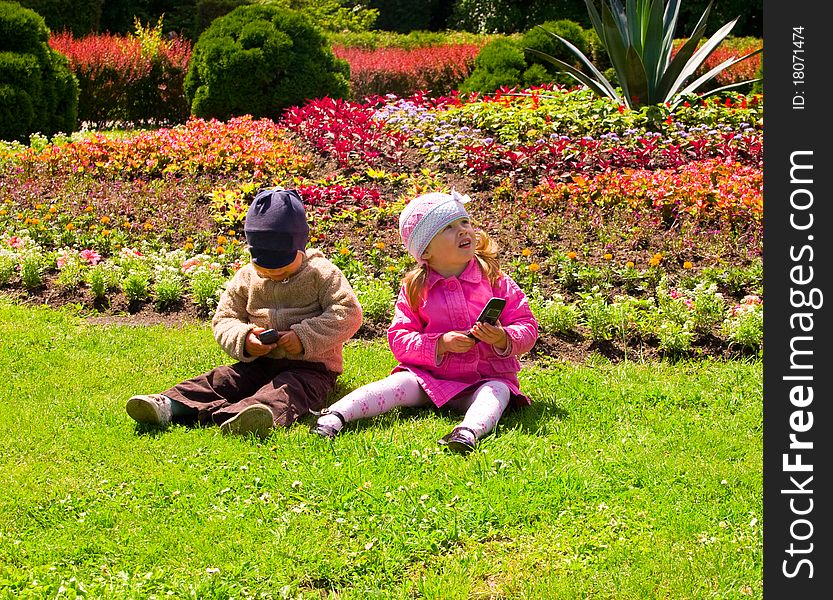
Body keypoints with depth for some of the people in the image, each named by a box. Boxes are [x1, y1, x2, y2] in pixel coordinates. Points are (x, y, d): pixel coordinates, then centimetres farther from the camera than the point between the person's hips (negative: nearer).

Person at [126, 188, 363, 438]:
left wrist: (304, 337, -22)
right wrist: (243, 339, -14)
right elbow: (224, 319, 11)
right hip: (260, 362, 6)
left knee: (289, 388, -36)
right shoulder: (247, 278, 9)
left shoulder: (322, 274, -5)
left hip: (311, 366, -5)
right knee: (222, 378, -18)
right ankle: (170, 406, -39)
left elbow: (348, 314, -12)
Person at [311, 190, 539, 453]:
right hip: (429, 376, 1)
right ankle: (335, 415, -35)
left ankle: (470, 430, -58)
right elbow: (399, 340, -2)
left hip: (485, 378, 0)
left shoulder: (496, 280, 1)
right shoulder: (414, 288, 2)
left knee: (497, 391, -31)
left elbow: (527, 327, 1)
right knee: (401, 383, -25)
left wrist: (504, 339, -22)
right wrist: (441, 344, -18)